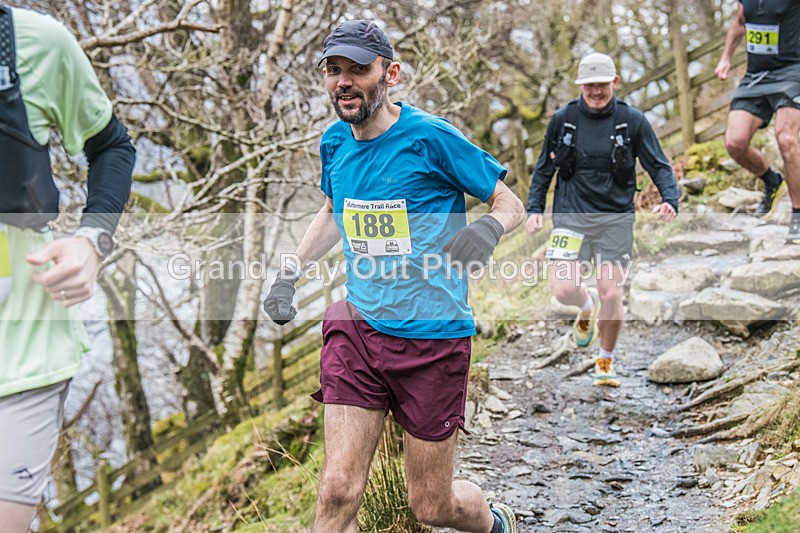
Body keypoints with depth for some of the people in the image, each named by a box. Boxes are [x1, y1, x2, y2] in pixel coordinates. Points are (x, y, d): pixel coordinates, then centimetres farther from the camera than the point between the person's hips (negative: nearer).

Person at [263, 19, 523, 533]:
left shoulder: (430, 136, -12)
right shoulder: (334, 143, 5)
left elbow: (512, 205, -5)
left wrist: (489, 228, -27)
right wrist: (291, 271, 13)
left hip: (433, 336, -4)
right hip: (358, 329, 4)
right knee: (338, 491, -8)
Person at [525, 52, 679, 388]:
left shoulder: (633, 121, -1)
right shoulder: (562, 120, 2)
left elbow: (659, 166, 2)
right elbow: (544, 168, 13)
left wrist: (670, 200, -16)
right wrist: (535, 209, 4)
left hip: (616, 218, -1)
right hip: (571, 215, 1)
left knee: (611, 295, -4)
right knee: (563, 289, -12)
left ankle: (606, 363, 20)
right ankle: (587, 308, 27)